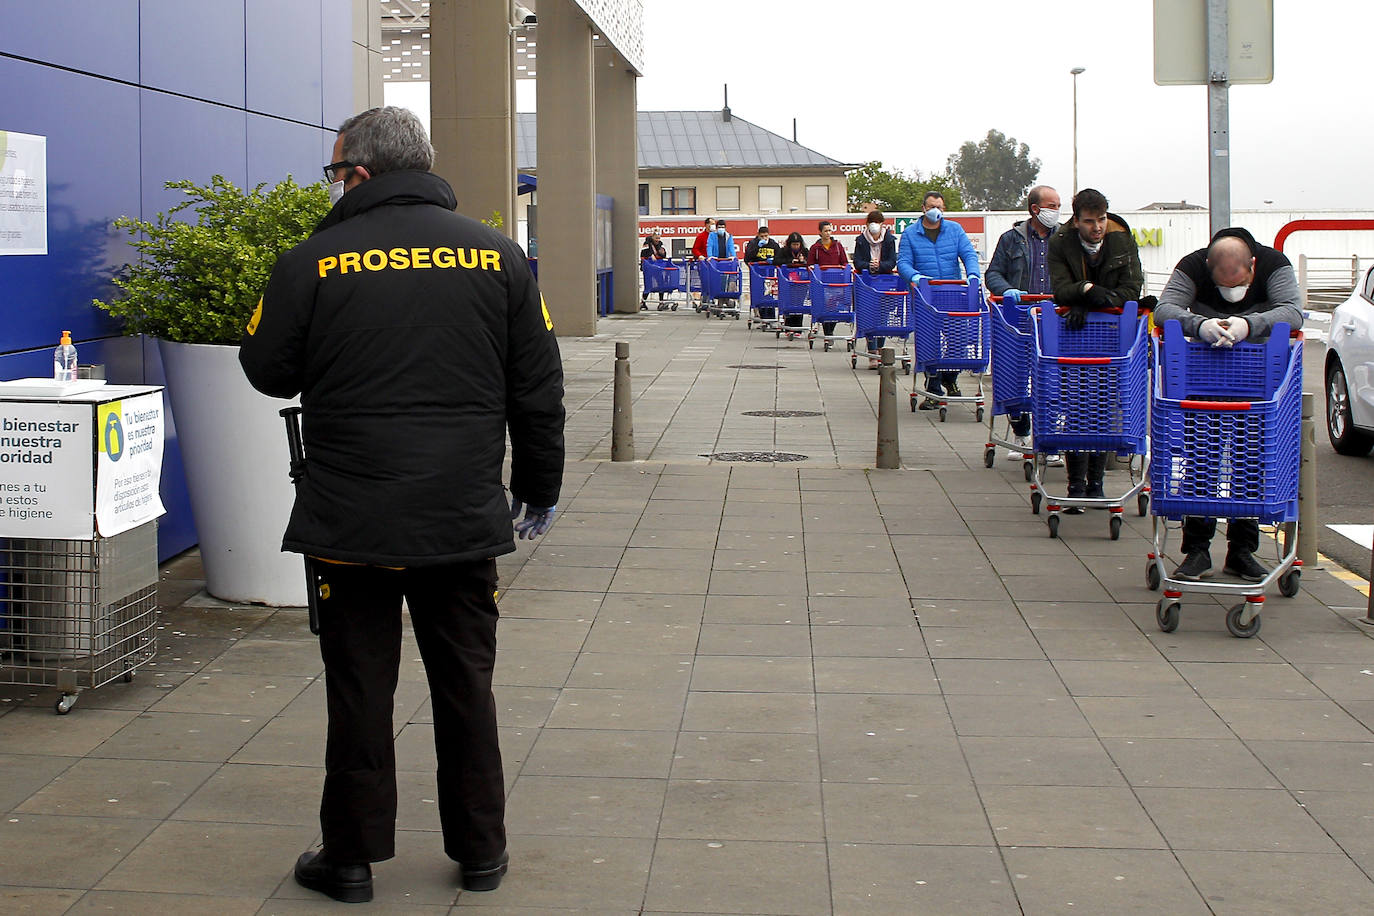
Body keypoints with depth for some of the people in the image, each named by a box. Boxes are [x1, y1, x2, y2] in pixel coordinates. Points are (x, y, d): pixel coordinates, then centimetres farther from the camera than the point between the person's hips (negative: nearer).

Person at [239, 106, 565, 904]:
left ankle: (352, 855, 17)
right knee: (466, 685, 13)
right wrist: (540, 491, 15)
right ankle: (481, 851, 22)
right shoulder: (495, 256, 1)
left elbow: (269, 373, 4)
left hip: (352, 522, -2)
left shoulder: (315, 262, -7)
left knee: (360, 686, 8)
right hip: (466, 519, 2)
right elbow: (538, 390, 5)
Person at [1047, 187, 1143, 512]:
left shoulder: (1123, 241, -4)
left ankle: (1095, 483, 11)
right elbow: (1060, 289, -15)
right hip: (1073, 335, -1)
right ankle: (1076, 486, -3)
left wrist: (1086, 305, -21)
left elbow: (1131, 290, -11)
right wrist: (1088, 289, -35)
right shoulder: (1060, 243, -5)